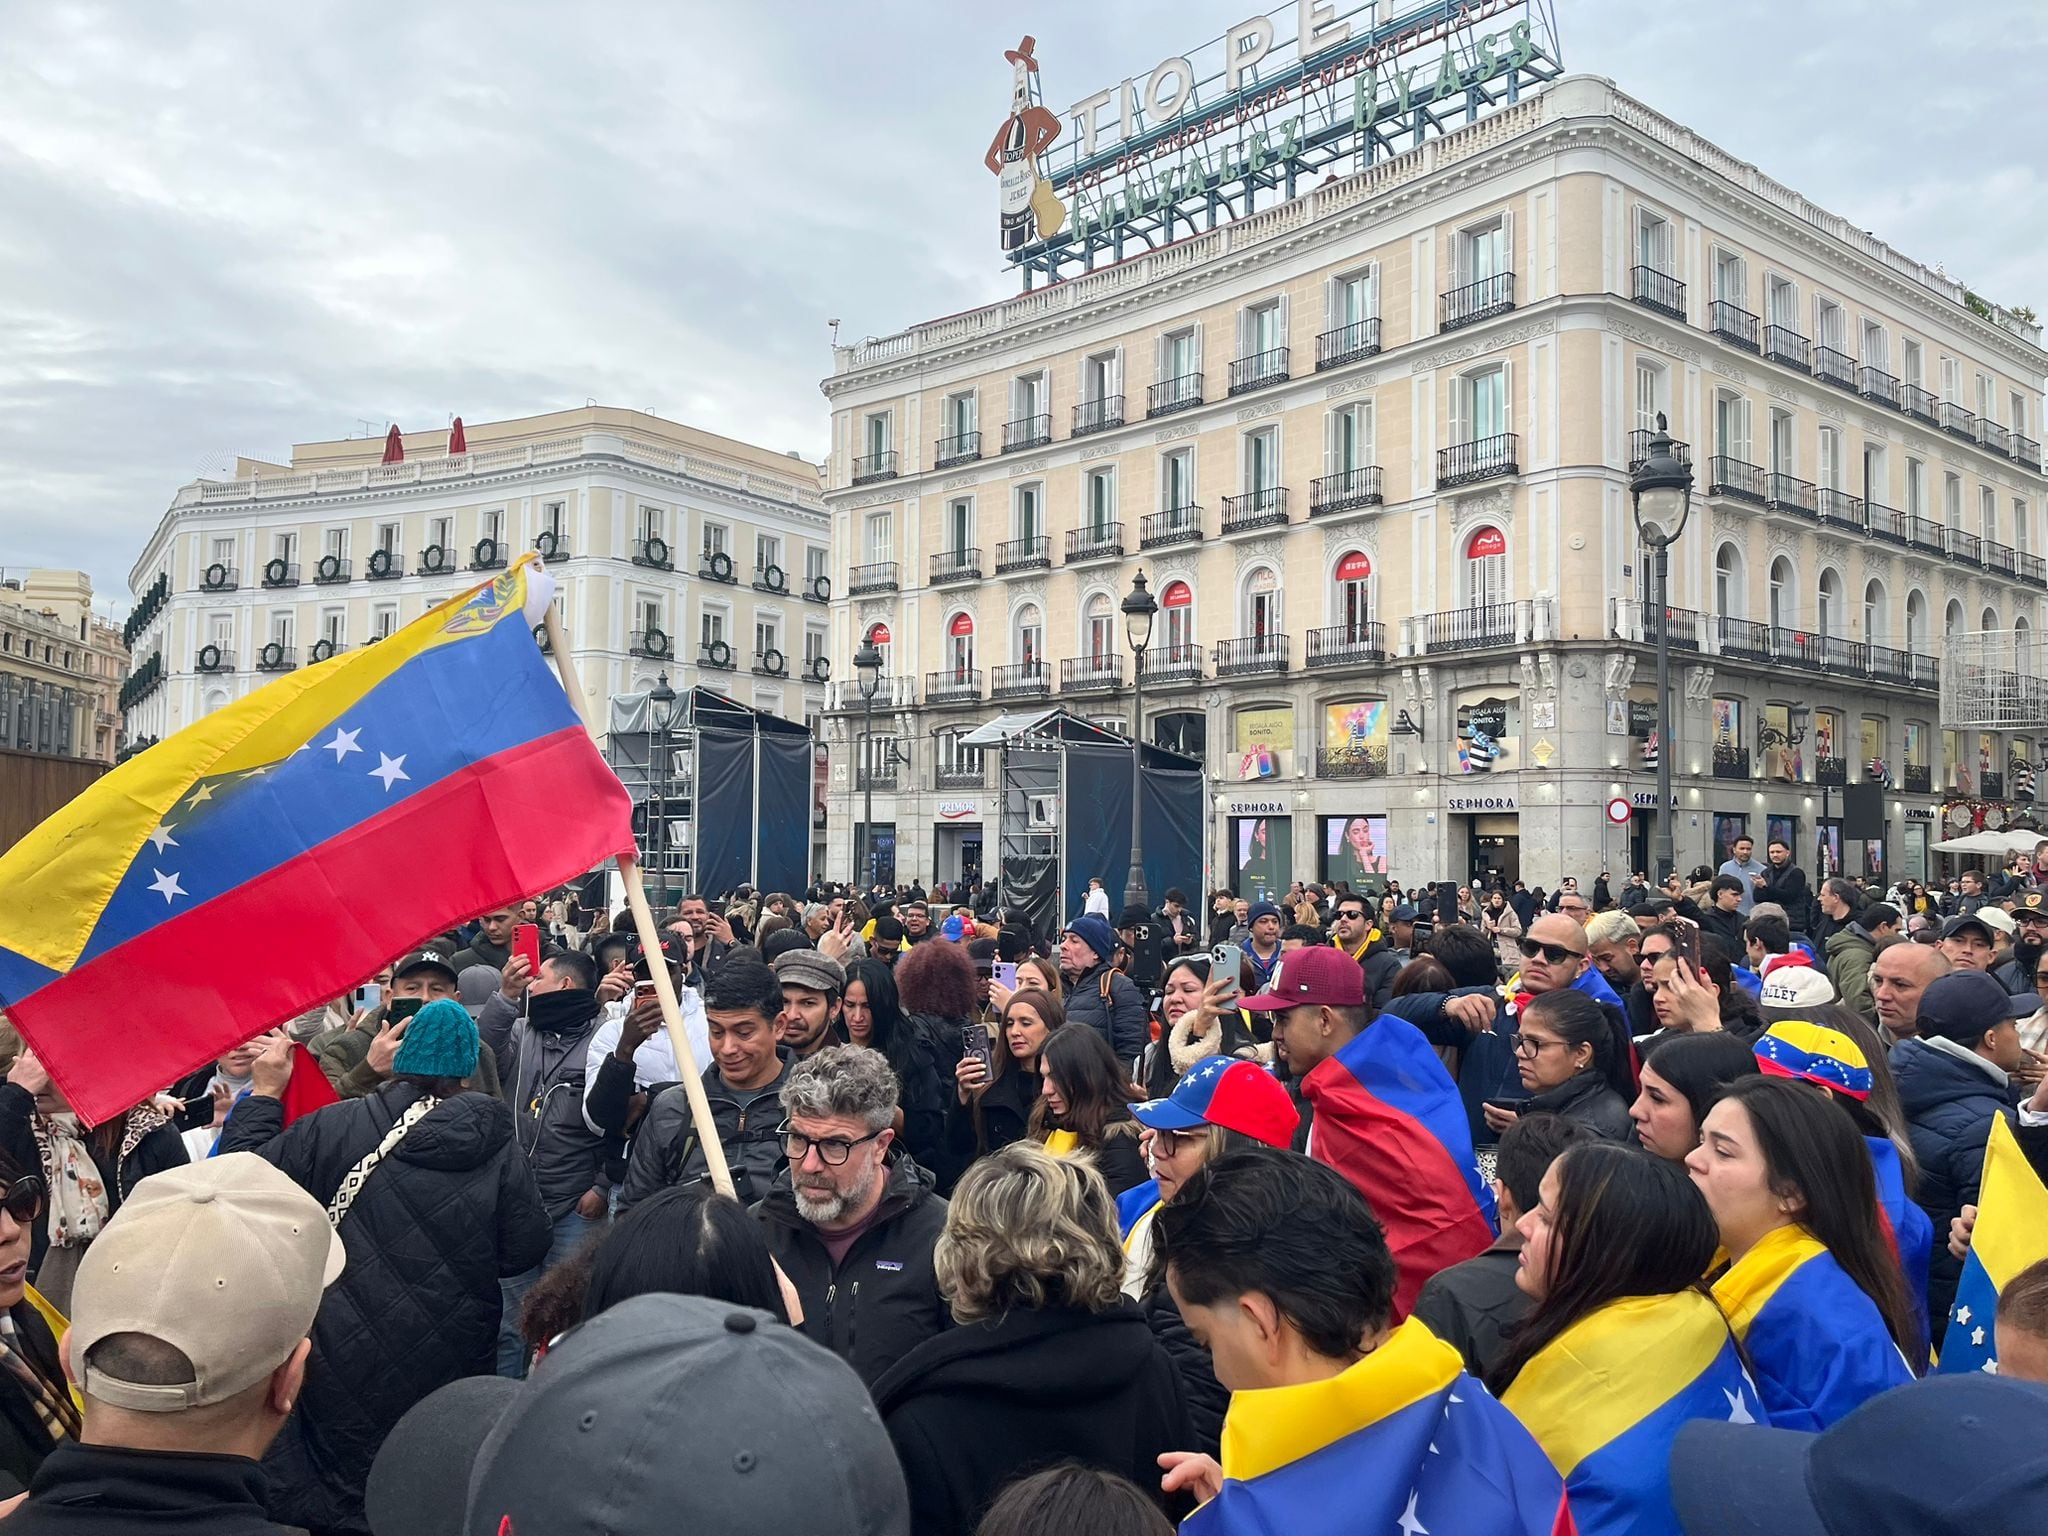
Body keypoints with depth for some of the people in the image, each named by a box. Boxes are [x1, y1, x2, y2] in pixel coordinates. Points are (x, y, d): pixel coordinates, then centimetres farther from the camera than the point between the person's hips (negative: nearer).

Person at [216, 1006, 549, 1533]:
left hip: (345, 1361, -1)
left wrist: (265, 1092, 5)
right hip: (452, 1368, 1)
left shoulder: (334, 1127, -14)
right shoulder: (503, 1153, -10)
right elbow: (525, 1251, -5)